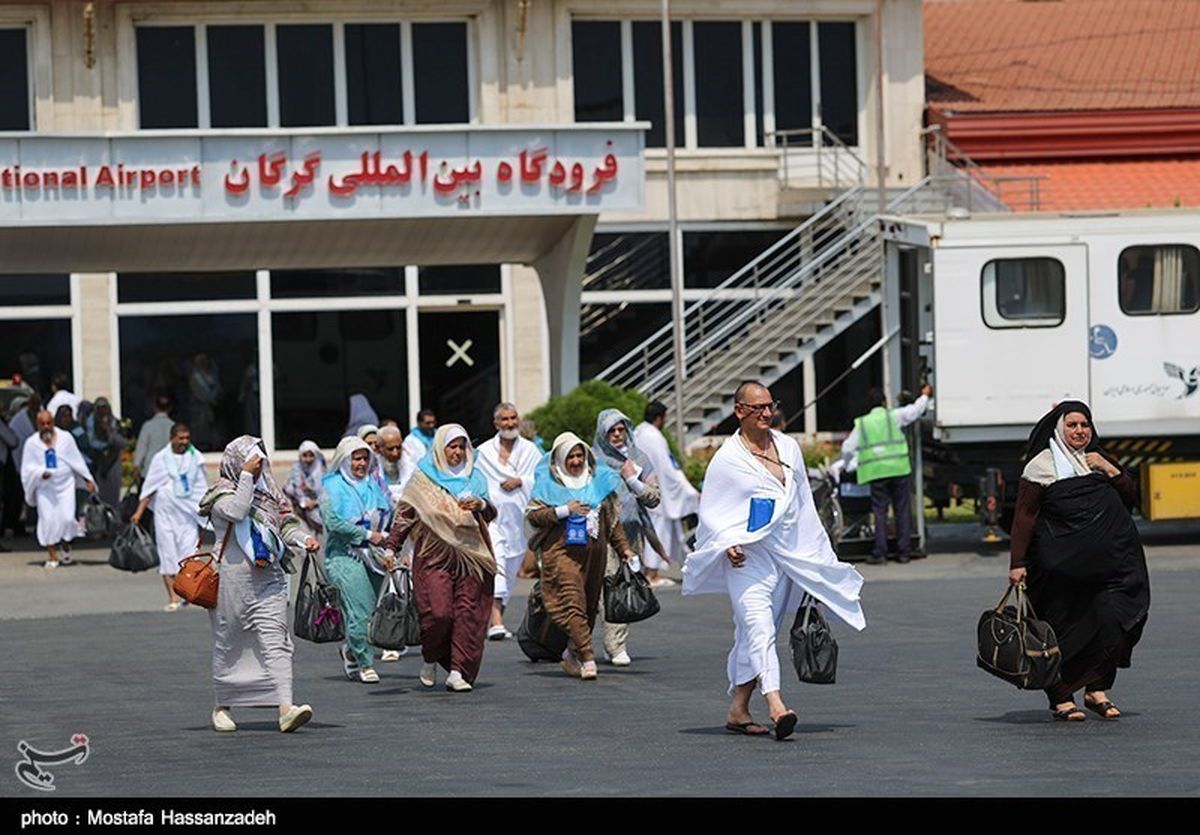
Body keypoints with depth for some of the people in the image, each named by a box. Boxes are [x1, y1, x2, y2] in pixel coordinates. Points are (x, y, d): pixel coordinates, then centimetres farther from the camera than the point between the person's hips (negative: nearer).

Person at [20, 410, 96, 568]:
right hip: (44, 487, 0)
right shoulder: (32, 443, 1)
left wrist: (88, 479, 7)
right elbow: (28, 468, 0)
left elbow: (77, 461, 8)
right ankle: (52, 555, 1)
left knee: (67, 518, -10)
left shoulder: (65, 438, 2)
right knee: (47, 519, -7)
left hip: (65, 484, 0)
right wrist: (41, 473, -19)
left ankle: (65, 545, 18)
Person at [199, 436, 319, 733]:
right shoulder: (222, 493, -1)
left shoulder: (271, 493, 14)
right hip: (233, 579, -3)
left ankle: (286, 708, -20)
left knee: (275, 641, -9)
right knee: (228, 645, 8)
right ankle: (222, 706, 25)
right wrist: (246, 476, -16)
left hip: (269, 579, 3)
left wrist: (304, 539, -7)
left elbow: (286, 524, 12)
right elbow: (236, 511, -21)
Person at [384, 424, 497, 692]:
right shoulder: (422, 479, 6)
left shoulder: (474, 478, 15)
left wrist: (481, 505, -14)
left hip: (470, 556, 3)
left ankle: (457, 671, -2)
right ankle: (430, 660, 12)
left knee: (467, 612, -5)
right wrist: (391, 547, -3)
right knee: (438, 612, -14)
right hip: (434, 556, -3)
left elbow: (490, 515, 9)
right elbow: (404, 515, 6)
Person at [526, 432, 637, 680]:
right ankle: (587, 658, -22)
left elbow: (612, 520, 19)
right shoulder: (548, 483, 4)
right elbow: (532, 514, -4)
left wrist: (624, 548, 14)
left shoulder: (599, 481, 14)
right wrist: (564, 511, -12)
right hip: (562, 550, -4)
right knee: (573, 601, -16)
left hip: (594, 551, 4)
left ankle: (572, 654, 20)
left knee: (590, 604, 5)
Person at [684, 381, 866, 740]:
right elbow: (710, 512, 0)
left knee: (755, 634, 9)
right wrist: (727, 544, -17)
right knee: (758, 627, -19)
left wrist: (816, 557, 21)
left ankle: (738, 709, 15)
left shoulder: (788, 448, 12)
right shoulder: (727, 458, -4)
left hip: (788, 555, 6)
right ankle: (776, 707, -33)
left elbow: (802, 503, 21)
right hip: (747, 556, -6)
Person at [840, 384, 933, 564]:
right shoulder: (894, 416, 7)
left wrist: (850, 466, 28)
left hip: (876, 472, 0)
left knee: (880, 512, 1)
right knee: (902, 511, 6)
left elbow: (847, 448, 9)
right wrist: (926, 395, 35)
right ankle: (903, 551, 6)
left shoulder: (861, 424, 10)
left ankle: (879, 553, -4)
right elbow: (916, 409, 15)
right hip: (899, 468, 0)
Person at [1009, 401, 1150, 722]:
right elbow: (1024, 516, -4)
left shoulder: (1100, 460, 18)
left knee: (1111, 621, -8)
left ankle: (1096, 689, 4)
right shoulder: (1042, 466, 0)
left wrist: (1112, 472, 0)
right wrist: (1017, 562, -12)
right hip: (1061, 568, -4)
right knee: (1063, 632, -2)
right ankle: (1061, 698, 7)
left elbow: (1131, 500, 17)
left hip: (1108, 561, 4)